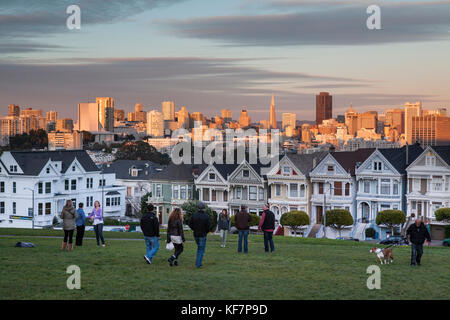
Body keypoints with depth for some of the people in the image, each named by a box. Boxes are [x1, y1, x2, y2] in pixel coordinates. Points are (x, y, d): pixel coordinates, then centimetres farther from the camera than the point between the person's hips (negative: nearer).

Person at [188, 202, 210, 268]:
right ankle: (198, 264, -1)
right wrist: (206, 232, 7)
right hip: (203, 235, -4)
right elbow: (208, 226, -14)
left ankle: (198, 262, 20)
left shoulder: (194, 215, -5)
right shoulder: (206, 216, -14)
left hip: (196, 235, 4)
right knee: (202, 249, 5)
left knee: (199, 247, 24)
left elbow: (190, 225, -2)